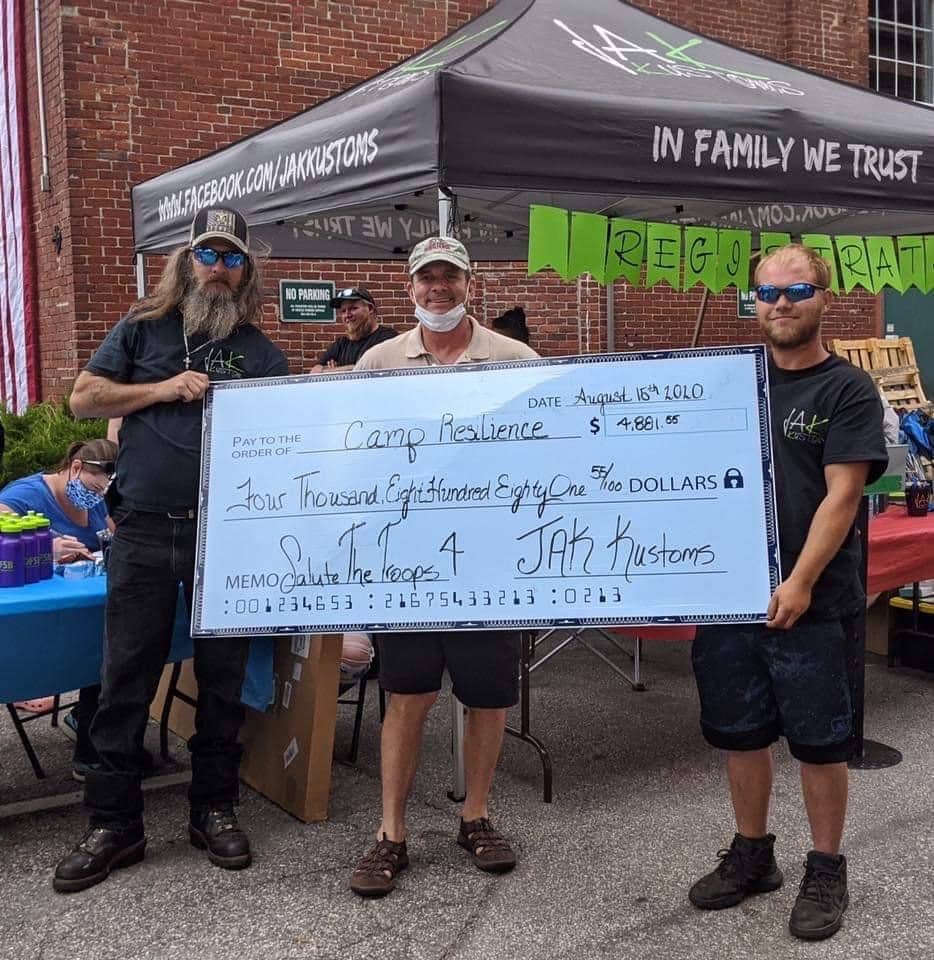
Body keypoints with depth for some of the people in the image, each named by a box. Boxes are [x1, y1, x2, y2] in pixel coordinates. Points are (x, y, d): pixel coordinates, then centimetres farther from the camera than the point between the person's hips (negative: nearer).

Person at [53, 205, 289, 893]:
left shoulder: (262, 351, 11)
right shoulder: (143, 328, 10)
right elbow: (83, 398, 6)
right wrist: (162, 389, -6)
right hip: (145, 530, 0)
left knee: (223, 676, 8)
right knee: (126, 679, 3)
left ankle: (214, 808, 24)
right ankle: (114, 823, 15)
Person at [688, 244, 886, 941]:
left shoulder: (848, 390, -4)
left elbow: (842, 495, -12)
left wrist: (800, 582, -21)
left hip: (809, 602, -4)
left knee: (818, 741, 6)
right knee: (739, 732, 13)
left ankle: (826, 871, 24)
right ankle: (752, 855, 31)